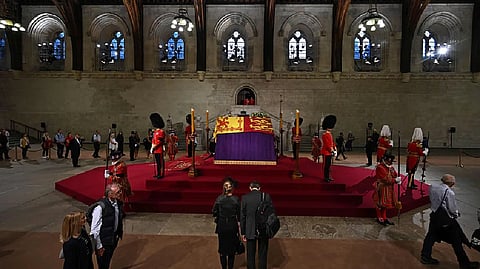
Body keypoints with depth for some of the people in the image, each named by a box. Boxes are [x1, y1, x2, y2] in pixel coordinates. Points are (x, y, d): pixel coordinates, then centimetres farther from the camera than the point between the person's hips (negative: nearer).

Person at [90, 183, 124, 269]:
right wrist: (99, 246, -15)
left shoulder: (119, 203, -7)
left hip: (114, 239, 6)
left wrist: (119, 233, 12)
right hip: (103, 241, -6)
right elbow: (94, 230, -20)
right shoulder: (100, 207, -27)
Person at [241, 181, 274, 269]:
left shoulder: (245, 197, -6)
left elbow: (242, 216, -3)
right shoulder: (266, 196, -6)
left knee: (250, 255, 13)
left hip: (250, 231, 0)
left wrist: (243, 232, 5)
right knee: (262, 255, 13)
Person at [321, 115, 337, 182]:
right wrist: (332, 151, -22)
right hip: (326, 152, -9)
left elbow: (332, 143, 17)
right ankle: (325, 177, 4)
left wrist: (335, 149, 5)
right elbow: (327, 144, -21)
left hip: (330, 152, 9)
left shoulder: (330, 134, 15)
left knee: (329, 165, 14)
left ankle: (328, 177, 22)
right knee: (326, 165, -3)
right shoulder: (325, 135, -15)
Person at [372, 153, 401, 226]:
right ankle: (379, 218, 21)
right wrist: (395, 180, -24)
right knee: (380, 203, 6)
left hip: (389, 189, 8)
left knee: (386, 203, 17)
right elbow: (386, 179, -24)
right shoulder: (380, 168, -20)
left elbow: (395, 175, 5)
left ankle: (384, 218, 31)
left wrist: (398, 180, -16)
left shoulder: (391, 167, 6)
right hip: (382, 188, -8)